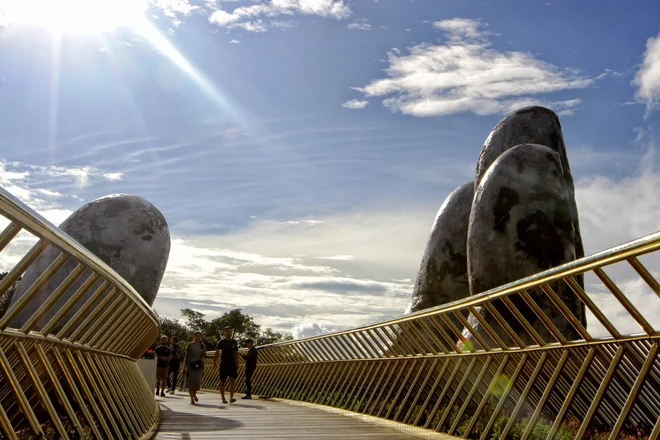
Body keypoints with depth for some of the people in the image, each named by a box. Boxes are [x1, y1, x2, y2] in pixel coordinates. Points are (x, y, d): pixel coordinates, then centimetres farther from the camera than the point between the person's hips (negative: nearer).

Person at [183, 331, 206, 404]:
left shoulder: (203, 346, 10)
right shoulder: (190, 345, 2)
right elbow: (187, 356, 1)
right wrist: (185, 366, -4)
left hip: (199, 365, 2)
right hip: (191, 365, -2)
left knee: (198, 381, -8)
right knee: (191, 381, -3)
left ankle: (194, 394, 20)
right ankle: (191, 398, 8)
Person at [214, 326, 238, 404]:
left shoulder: (234, 342, 11)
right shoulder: (221, 342, 1)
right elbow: (217, 352, -6)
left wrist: (237, 363, 14)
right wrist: (214, 362, -17)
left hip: (232, 363, 2)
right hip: (223, 363, -2)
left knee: (233, 380, -10)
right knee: (223, 381, 2)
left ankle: (231, 397, -9)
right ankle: (223, 398, 11)